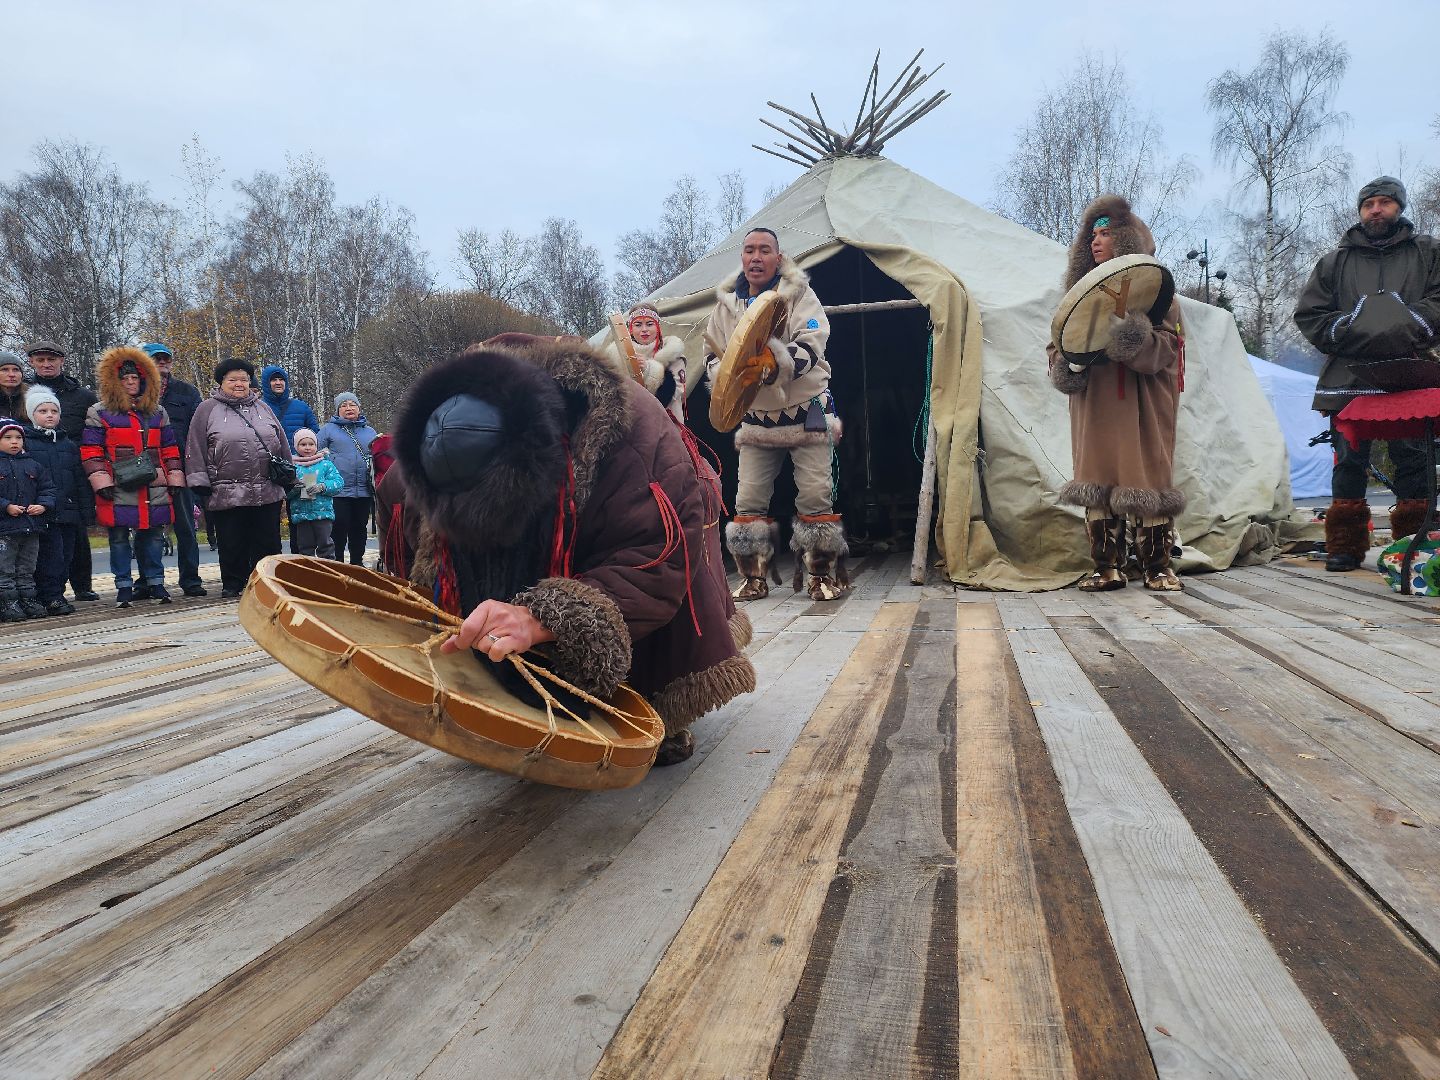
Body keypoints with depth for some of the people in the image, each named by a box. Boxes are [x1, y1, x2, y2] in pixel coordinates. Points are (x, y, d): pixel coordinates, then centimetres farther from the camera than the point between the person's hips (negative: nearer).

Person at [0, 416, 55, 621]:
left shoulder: (33, 465, 10)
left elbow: (47, 488, 11)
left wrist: (43, 505, -6)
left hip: (32, 527, 5)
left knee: (27, 570, 15)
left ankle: (28, 600, 23)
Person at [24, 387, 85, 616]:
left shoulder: (69, 444, 17)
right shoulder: (24, 442, 1)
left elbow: (80, 479, 17)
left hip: (68, 511, 5)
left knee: (66, 555, 8)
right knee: (50, 553, -9)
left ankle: (57, 593, 18)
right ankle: (51, 597, -4)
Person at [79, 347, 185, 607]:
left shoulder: (158, 412, 15)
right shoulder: (99, 413, 3)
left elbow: (169, 449, 16)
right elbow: (90, 451, -1)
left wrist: (175, 479, 9)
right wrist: (101, 482, -10)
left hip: (154, 488, 3)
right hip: (118, 489, -3)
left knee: (152, 534, 7)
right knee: (119, 537, 2)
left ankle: (155, 583, 17)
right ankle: (123, 587, 9)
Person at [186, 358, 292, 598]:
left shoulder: (263, 408, 17)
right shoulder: (207, 409, 5)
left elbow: (282, 444, 20)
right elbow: (195, 448, 1)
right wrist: (200, 481, -5)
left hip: (268, 491, 3)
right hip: (227, 494, -3)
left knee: (268, 541, 6)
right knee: (232, 543, 3)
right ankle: (232, 584, 17)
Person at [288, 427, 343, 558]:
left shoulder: (325, 464, 3)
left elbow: (338, 482, -5)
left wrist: (322, 487, -19)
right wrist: (293, 487, -18)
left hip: (323, 512, -2)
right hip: (301, 513, 2)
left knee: (325, 544, 0)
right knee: (305, 547, 9)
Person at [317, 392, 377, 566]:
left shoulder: (369, 432, 15)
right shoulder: (329, 429, 5)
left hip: (364, 491, 4)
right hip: (339, 491, -4)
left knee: (360, 529, 12)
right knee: (339, 528, -4)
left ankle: (357, 562, 24)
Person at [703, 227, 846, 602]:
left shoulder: (798, 294, -5)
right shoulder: (727, 304, 6)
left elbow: (811, 345, -18)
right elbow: (712, 354, 13)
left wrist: (775, 362, -36)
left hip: (806, 412, -3)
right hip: (757, 418, 4)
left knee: (815, 495, -5)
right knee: (748, 499, 2)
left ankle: (822, 574, 9)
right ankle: (754, 577, 14)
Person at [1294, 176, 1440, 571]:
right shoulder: (1336, 261, 16)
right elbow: (1308, 313, 9)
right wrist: (1349, 332, -6)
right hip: (1349, 379, 1)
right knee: (1348, 461, 3)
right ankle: (1345, 545, 10)